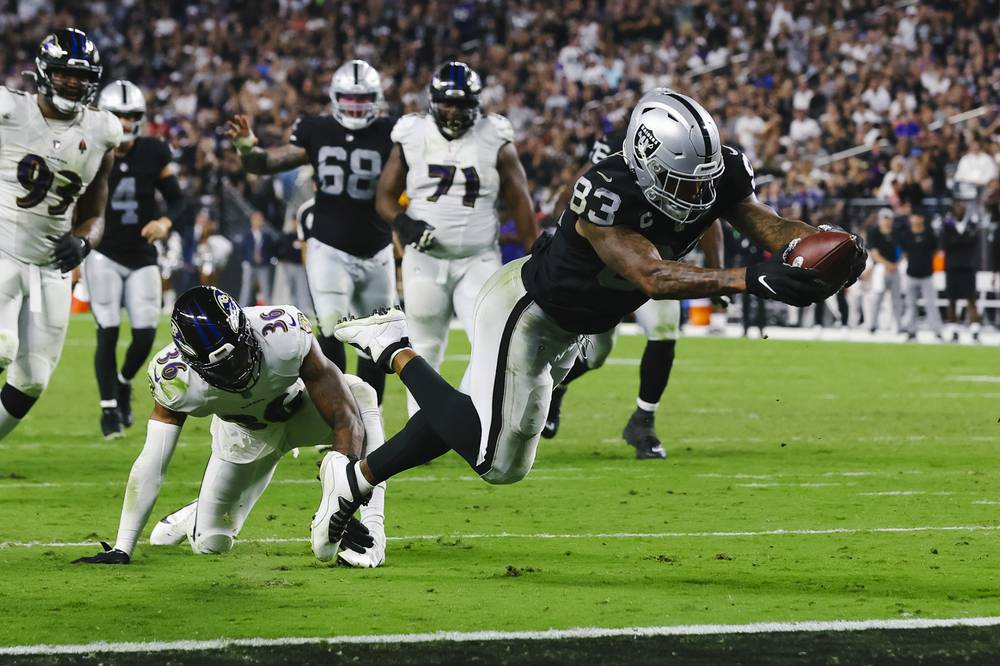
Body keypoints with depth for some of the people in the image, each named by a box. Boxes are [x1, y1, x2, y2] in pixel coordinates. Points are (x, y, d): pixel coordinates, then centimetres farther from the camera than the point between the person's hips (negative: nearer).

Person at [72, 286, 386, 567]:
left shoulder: (286, 336, -41)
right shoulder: (176, 379, -33)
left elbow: (346, 417, -38)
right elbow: (150, 465, -27)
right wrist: (121, 550, -32)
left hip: (301, 411, -2)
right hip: (245, 435, 2)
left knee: (358, 394, -35)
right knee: (211, 544, 2)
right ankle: (192, 518, 40)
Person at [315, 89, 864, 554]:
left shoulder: (717, 175, -18)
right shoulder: (607, 197, -40)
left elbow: (771, 227, -20)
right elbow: (652, 277, -50)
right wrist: (753, 279, -60)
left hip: (569, 331, 8)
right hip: (525, 309, -8)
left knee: (473, 423, 20)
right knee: (500, 462, -8)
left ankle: (355, 477, 39)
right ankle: (397, 353, 6)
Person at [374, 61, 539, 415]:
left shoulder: (495, 141, -2)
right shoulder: (411, 137, 0)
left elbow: (520, 203, 2)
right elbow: (385, 196, 6)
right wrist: (403, 223, -16)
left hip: (478, 262, -1)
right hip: (425, 261, 1)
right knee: (425, 350, 9)